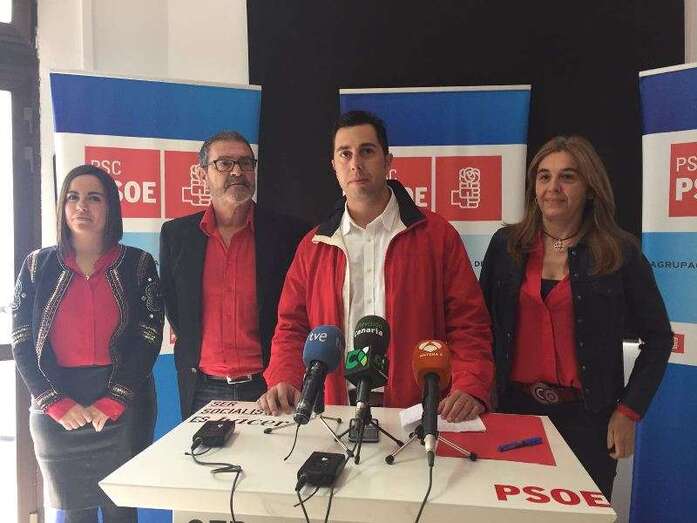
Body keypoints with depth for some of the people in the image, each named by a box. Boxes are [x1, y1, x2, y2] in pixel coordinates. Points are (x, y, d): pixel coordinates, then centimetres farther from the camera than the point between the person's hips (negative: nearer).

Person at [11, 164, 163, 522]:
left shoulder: (138, 264, 0)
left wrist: (111, 403, -11)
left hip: (124, 410, -1)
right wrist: (58, 404, -8)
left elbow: (148, 341, -5)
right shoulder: (38, 266, 4)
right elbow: (22, 345, 1)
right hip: (55, 415, 1)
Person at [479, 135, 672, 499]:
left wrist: (629, 411, -3)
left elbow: (657, 336, 2)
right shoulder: (506, 244, 1)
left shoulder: (620, 252, -4)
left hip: (587, 415, -1)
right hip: (516, 405, 2)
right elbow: (482, 324, 5)